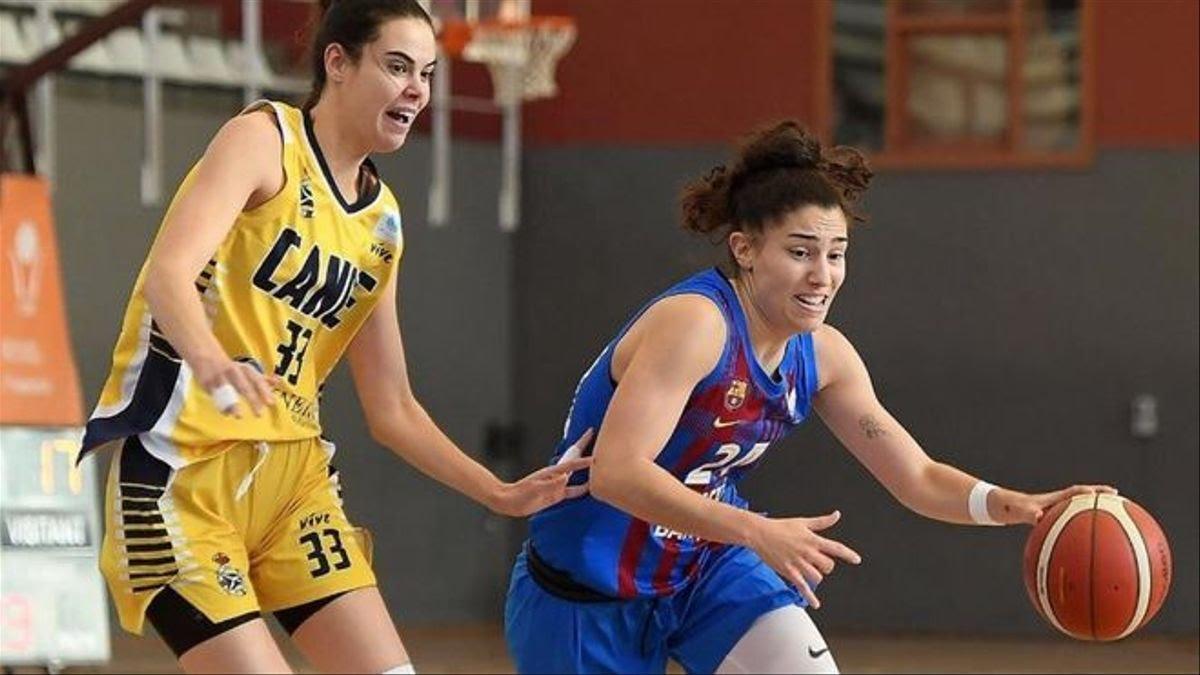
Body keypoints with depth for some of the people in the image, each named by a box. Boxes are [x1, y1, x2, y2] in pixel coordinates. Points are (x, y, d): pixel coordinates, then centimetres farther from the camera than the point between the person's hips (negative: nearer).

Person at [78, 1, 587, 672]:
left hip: (292, 470, 7)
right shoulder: (263, 139, -7)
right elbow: (169, 273, -25)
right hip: (184, 470, -7)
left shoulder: (383, 220, 14)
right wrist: (211, 360, -45)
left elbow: (393, 409, 19)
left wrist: (501, 495, 10)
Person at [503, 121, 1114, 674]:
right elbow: (616, 473, -36)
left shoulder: (822, 355, -3)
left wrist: (1013, 507, -19)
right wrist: (757, 532, -44)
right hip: (588, 591, -6)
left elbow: (917, 477, 2)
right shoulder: (693, 324, -27)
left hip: (707, 568, 6)